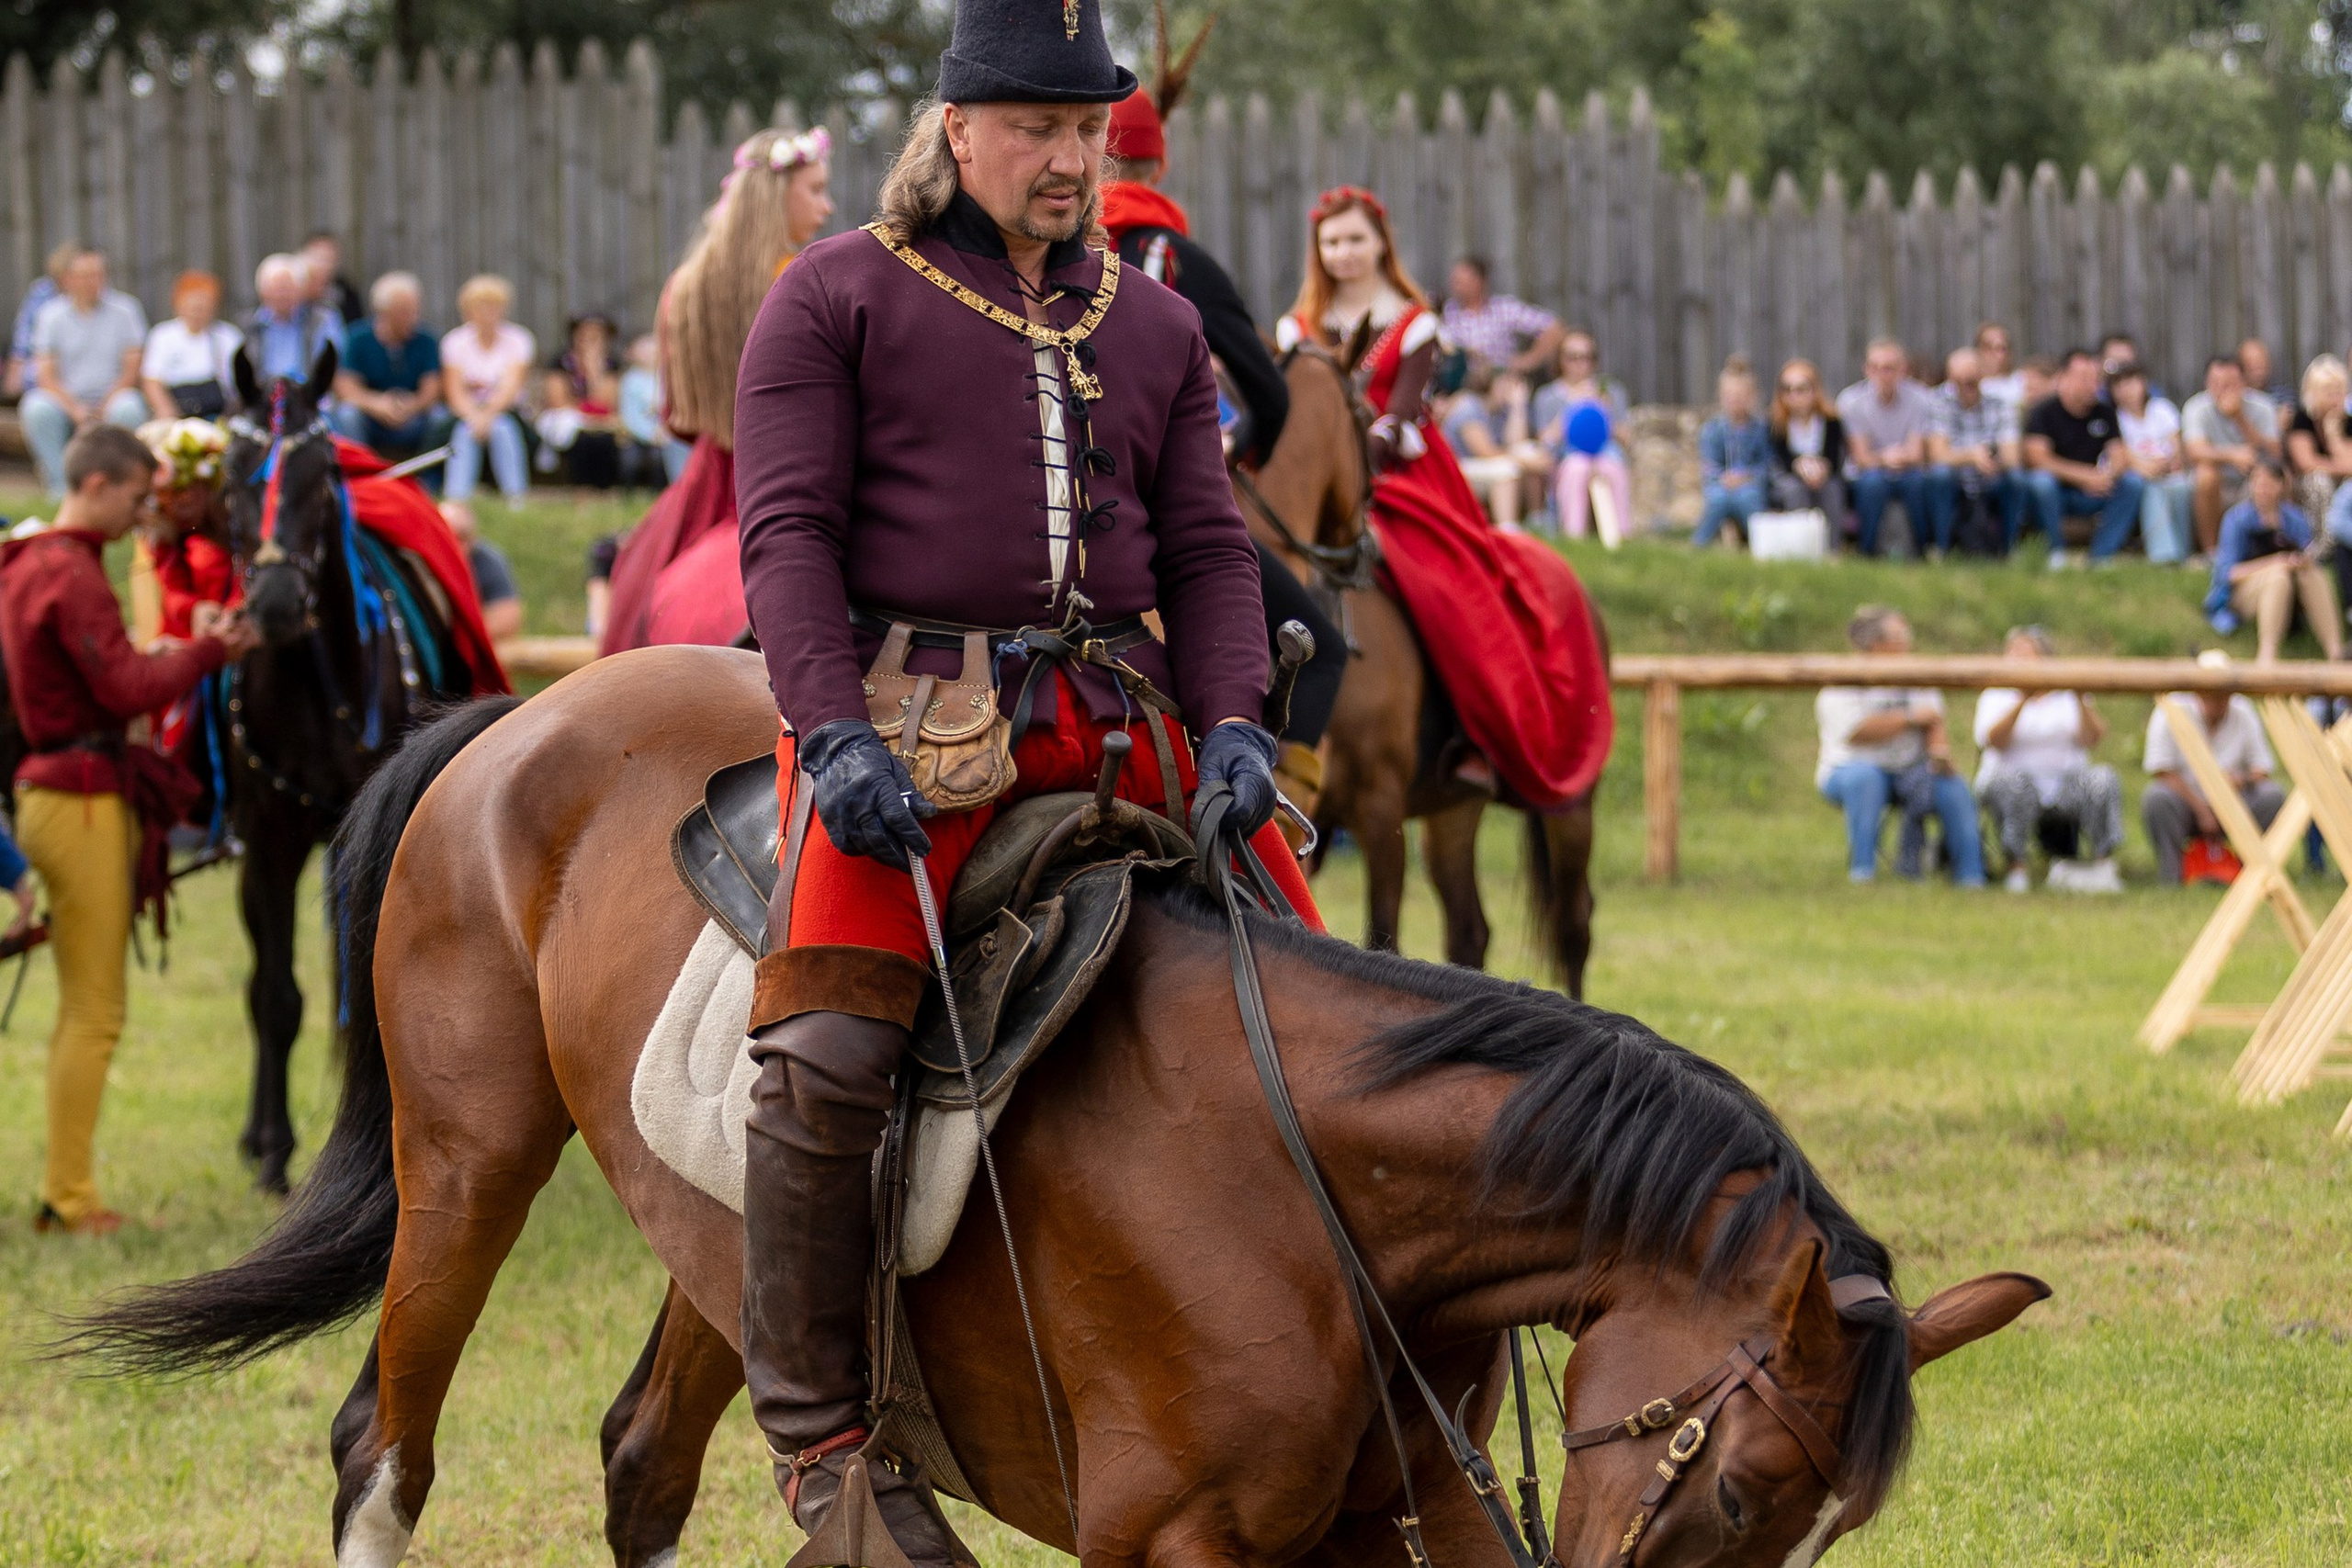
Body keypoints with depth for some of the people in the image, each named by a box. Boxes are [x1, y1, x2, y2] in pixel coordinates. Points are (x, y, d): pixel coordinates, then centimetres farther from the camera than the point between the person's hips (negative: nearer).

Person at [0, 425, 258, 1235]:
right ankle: (71, 1199, -1)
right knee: (94, 1012, -5)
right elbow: (126, 689, -21)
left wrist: (178, 652, 9)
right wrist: (208, 650, -12)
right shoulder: (71, 575, -17)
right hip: (83, 797, -10)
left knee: (85, 1011, 15)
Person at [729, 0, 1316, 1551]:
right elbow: (788, 531, -3)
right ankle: (818, 1431, -14)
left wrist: (1233, 721, -5)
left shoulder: (1156, 328, 19)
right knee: (825, 1049, -24)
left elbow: (1207, 544, 14)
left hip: (1115, 715, 5)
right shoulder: (836, 298, 5)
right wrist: (837, 733, -18)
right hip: (905, 711, -5)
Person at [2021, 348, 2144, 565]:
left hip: (2089, 496, 5)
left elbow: (2119, 457, 0)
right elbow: (2038, 458, -21)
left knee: (2133, 482, -17)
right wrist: (2085, 476, -28)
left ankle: (2102, 554, -16)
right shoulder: (2044, 411, -10)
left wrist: (2108, 475, -26)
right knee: (2041, 481, -37)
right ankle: (2056, 553, -21)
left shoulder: (2104, 412, 5)